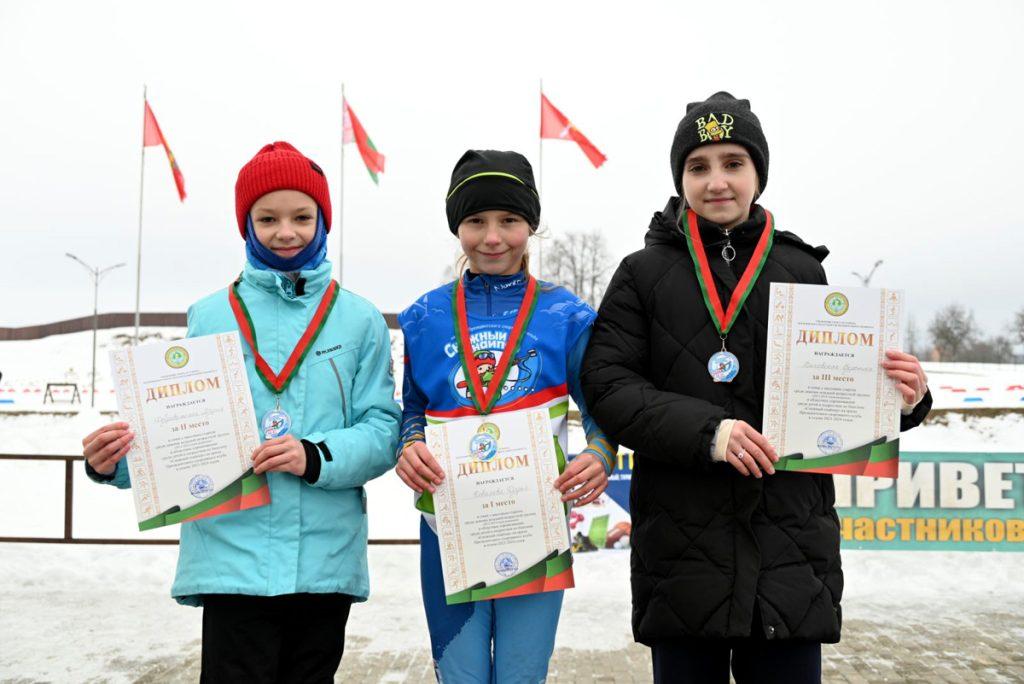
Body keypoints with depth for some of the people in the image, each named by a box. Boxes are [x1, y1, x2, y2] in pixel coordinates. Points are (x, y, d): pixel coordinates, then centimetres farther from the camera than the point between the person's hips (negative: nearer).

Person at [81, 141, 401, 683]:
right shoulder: (210, 317, 7)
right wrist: (116, 462, -14)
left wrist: (317, 458, -18)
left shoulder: (359, 320, 5)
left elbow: (382, 429, -1)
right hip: (233, 558, -1)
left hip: (328, 562, 1)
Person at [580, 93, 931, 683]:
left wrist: (903, 397, -7)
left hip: (791, 550, 2)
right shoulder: (645, 274, 5)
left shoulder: (801, 271, 9)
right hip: (683, 543, -1)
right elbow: (608, 385, -6)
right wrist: (706, 431, -19)